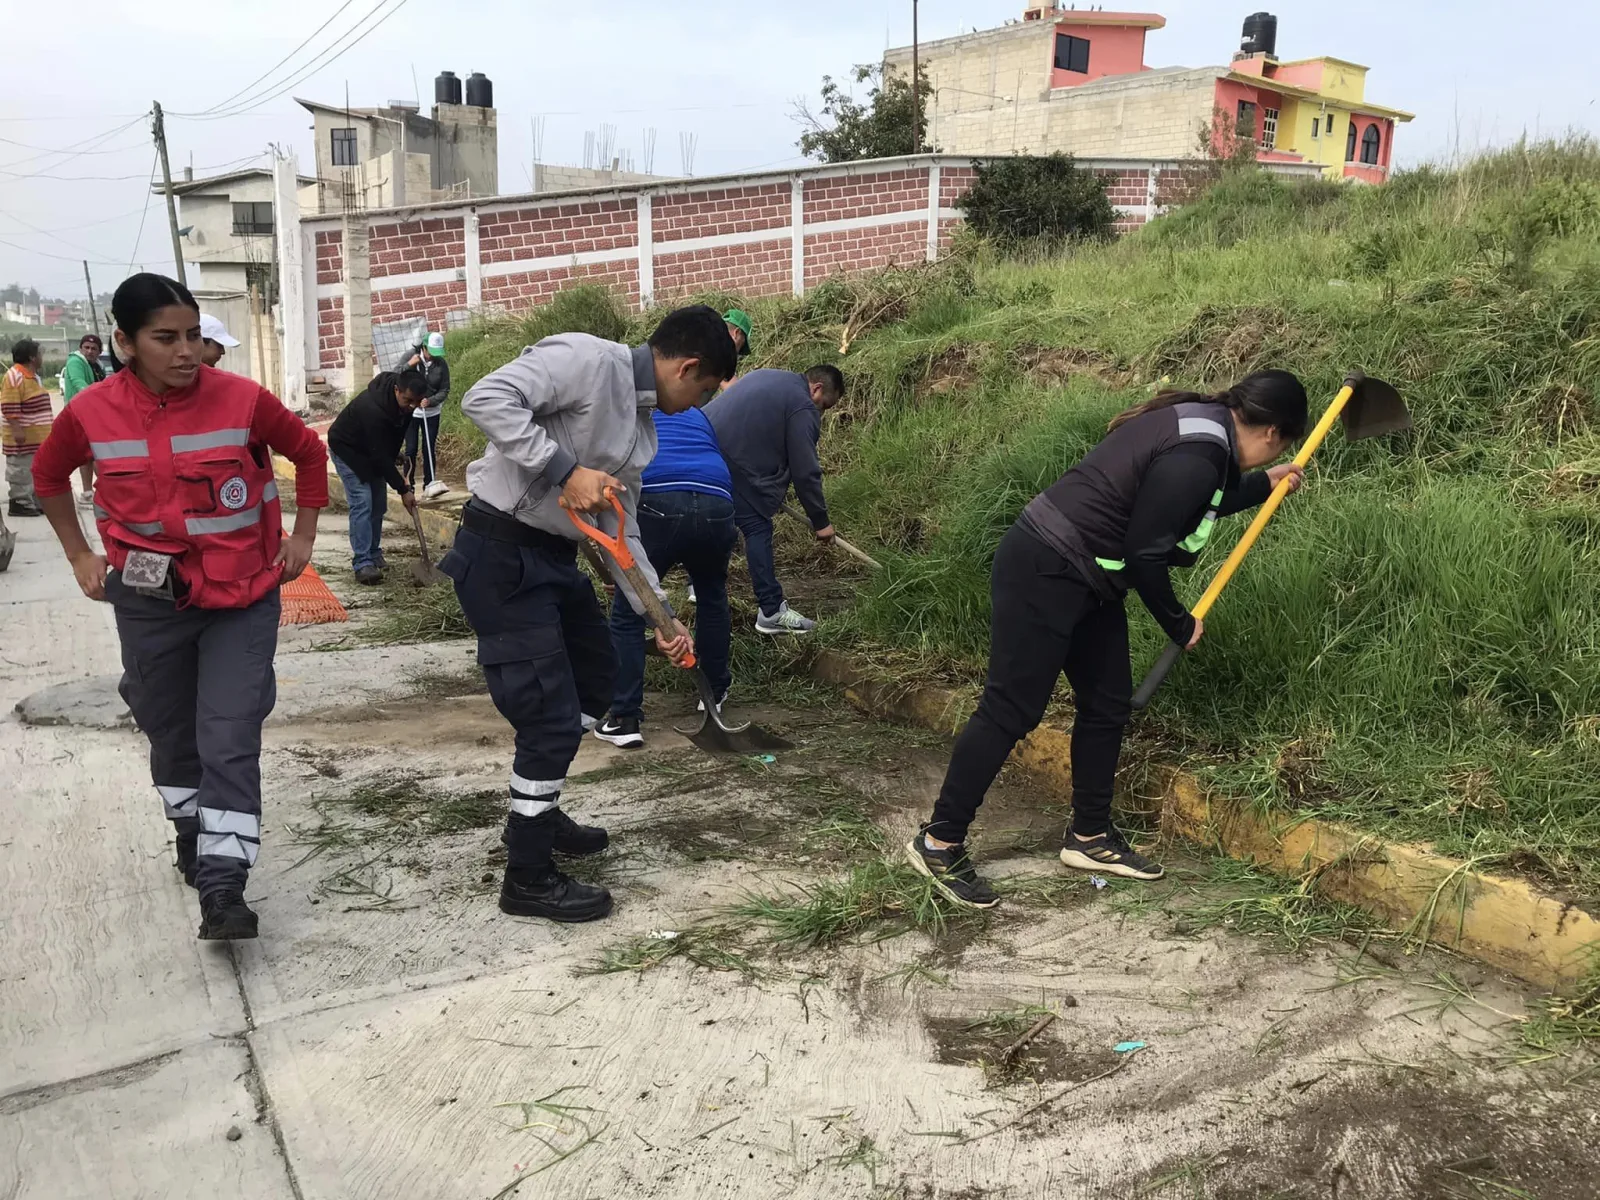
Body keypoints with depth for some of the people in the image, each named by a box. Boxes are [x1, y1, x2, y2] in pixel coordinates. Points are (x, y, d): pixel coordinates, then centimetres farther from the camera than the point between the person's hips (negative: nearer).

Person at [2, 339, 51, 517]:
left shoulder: (33, 375, 15)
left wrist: (48, 426, 26)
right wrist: (17, 430, -25)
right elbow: (9, 408, -21)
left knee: (36, 471, 13)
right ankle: (19, 503, 0)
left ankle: (34, 501, 20)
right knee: (21, 471, -4)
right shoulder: (14, 376, -16)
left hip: (37, 437, 10)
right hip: (23, 438, -10)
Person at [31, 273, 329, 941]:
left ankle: (221, 889, -3)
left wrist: (302, 537, 2)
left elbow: (309, 452, 3)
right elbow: (49, 476, 12)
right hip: (149, 603, 3)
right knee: (169, 730, 18)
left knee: (230, 740, -8)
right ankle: (191, 831, 43)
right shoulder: (91, 413, -8)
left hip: (242, 598, -2)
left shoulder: (243, 400, -15)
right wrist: (80, 556, 9)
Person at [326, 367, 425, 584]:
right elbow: (381, 456, -33)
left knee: (378, 504, 5)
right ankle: (362, 564, -17)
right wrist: (403, 489, -27)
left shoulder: (405, 404, -16)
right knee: (362, 503, -16)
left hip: (374, 451, 8)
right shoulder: (373, 410, -40)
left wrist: (395, 466, -3)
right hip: (348, 450, -8)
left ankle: (374, 555, 17)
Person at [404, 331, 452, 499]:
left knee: (429, 450, 2)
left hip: (431, 413, 1)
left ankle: (429, 485, 8)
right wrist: (409, 365, -24)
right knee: (411, 450, 0)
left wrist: (430, 401, -23)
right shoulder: (410, 356, -9)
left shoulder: (441, 364, -7)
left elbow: (444, 391, -5)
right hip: (410, 411, -1)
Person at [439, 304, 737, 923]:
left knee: (595, 672, 24)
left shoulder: (642, 426, 12)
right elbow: (485, 399, -26)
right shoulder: (585, 359, -14)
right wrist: (566, 470, -26)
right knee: (552, 717, -7)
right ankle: (528, 879, 11)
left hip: (555, 556, 10)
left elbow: (621, 530, 18)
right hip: (501, 553, -10)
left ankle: (537, 812, 41)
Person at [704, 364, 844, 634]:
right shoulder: (803, 408, -5)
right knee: (758, 529, -3)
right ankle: (772, 612, -2)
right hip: (731, 467, -9)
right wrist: (821, 521, 4)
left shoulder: (766, 377, 23)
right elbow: (805, 471, -5)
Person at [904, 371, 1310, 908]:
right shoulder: (1196, 457, -21)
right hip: (1043, 575, -11)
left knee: (1107, 704, 14)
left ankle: (1089, 837, 27)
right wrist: (1179, 625, -4)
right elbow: (1144, 555, -19)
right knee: (1011, 710, -5)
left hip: (1085, 580, 11)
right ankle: (939, 843, 5)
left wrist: (1263, 485, 36)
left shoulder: (1200, 426, 10)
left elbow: (1188, 508, 30)